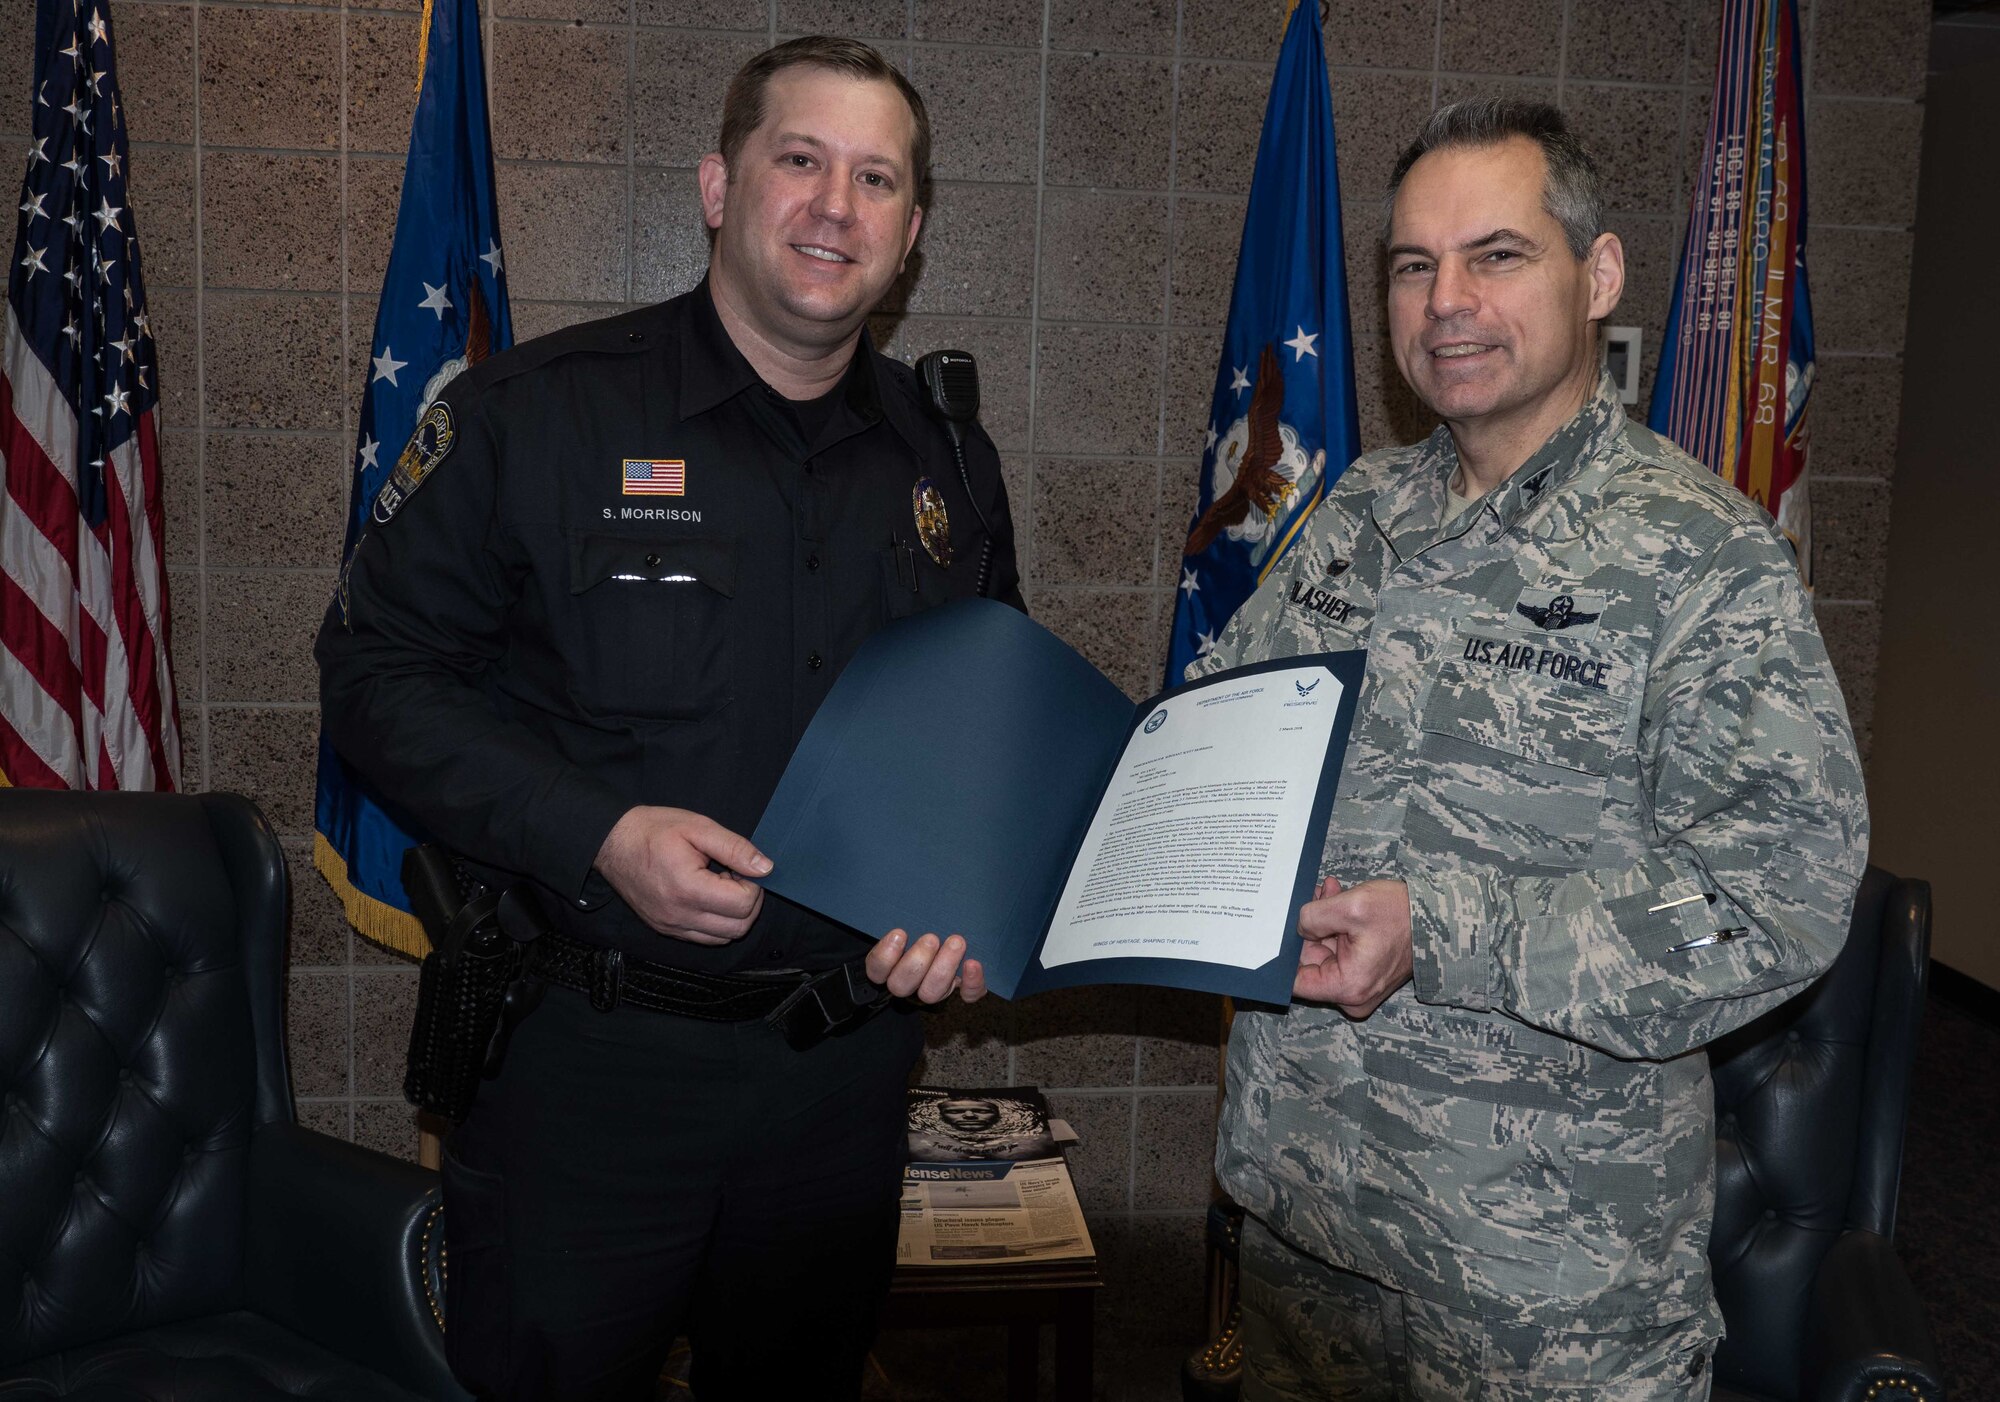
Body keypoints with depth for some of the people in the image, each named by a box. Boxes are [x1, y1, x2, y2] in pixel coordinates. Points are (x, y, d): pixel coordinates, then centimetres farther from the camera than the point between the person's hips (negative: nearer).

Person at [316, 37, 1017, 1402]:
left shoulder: (951, 465, 6)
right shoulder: (540, 412, -7)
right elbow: (379, 668, -7)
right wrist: (595, 836, -20)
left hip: (843, 1077, 4)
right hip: (587, 1052, -4)